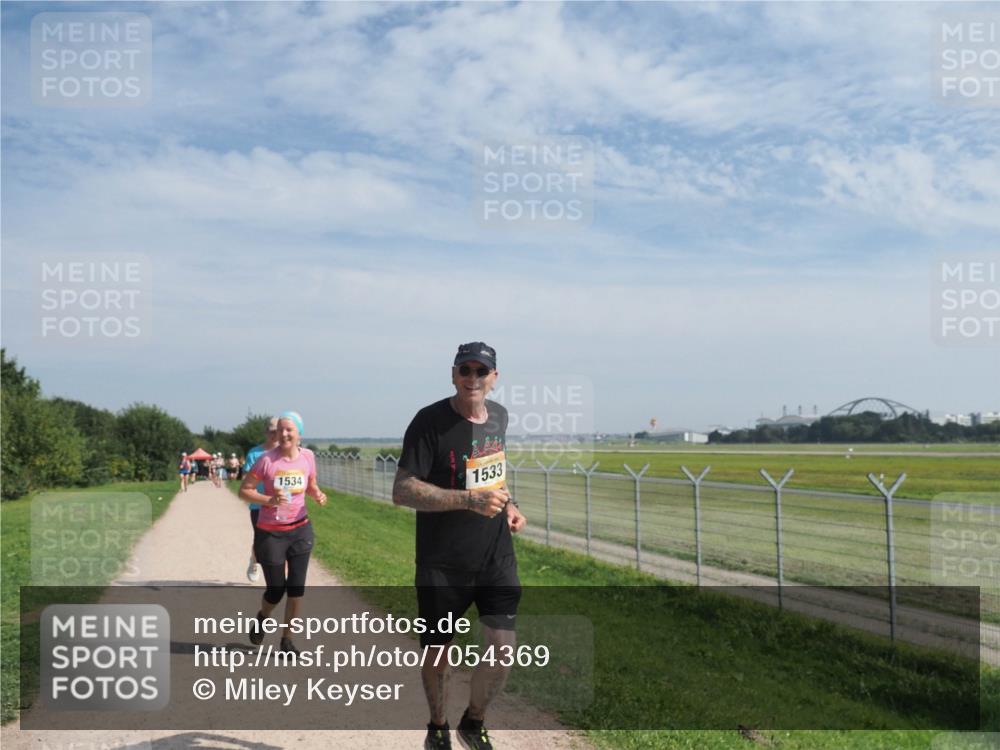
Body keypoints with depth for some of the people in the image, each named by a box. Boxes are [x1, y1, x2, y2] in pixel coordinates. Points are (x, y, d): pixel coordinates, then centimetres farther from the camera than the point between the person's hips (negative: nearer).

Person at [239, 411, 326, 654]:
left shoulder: (308, 456, -3)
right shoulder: (267, 459, -14)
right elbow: (244, 491, -10)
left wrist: (318, 495, -9)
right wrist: (269, 500, -26)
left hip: (300, 530, 3)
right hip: (270, 533, -3)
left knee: (296, 588, 3)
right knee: (276, 590, 5)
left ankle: (287, 640, 19)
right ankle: (262, 617, 40)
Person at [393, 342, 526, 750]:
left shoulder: (499, 415, 5)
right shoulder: (429, 422, -15)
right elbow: (402, 491, -20)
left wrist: (507, 503, 5)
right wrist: (469, 499, -28)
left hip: (497, 555, 4)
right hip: (442, 563, -4)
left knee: (504, 648, -2)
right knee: (438, 651, 10)